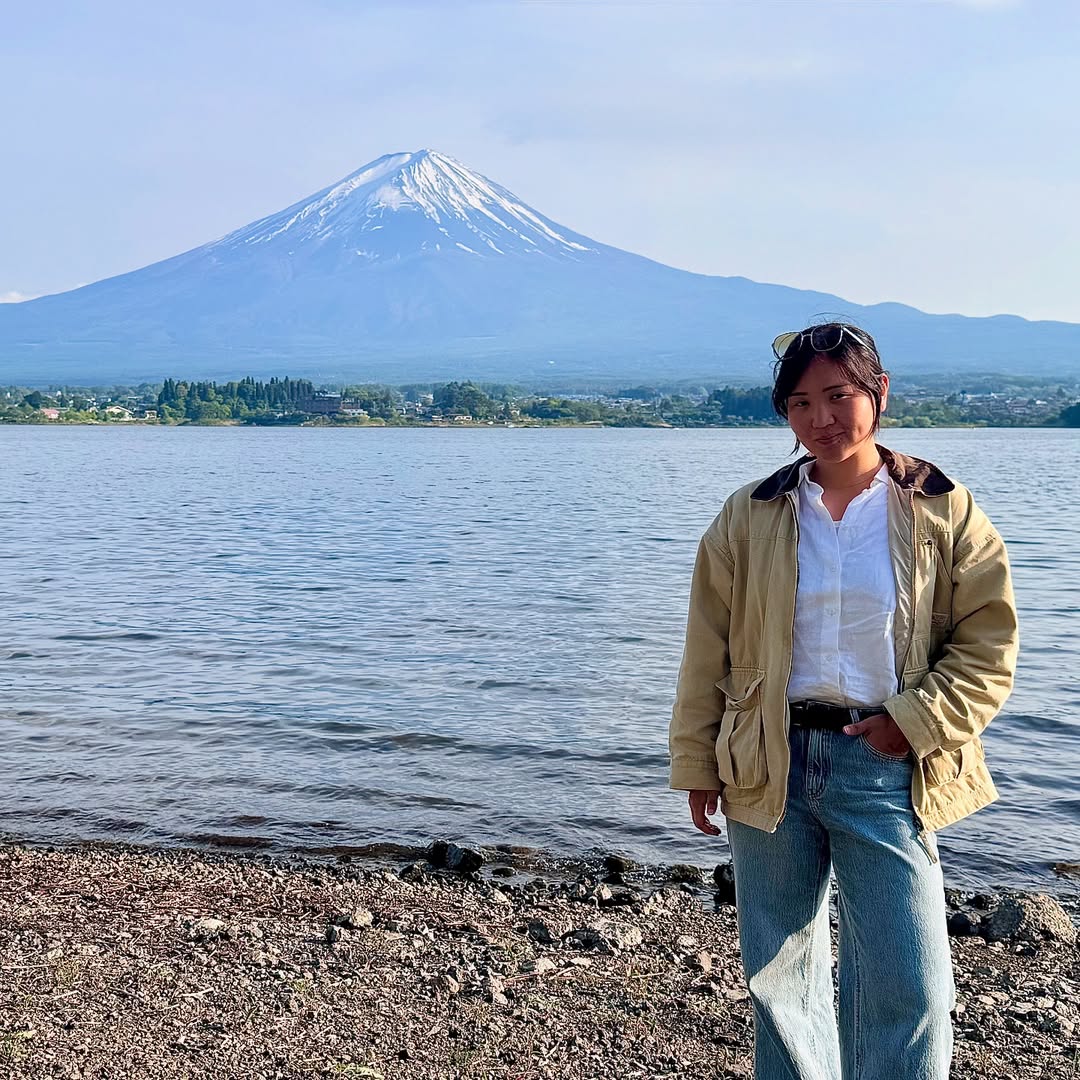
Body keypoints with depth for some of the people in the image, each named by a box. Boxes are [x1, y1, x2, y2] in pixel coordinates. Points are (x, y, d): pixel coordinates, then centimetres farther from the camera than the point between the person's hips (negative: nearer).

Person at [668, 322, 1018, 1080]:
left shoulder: (944, 512, 0)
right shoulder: (750, 518, 4)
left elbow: (988, 645, 0)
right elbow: (708, 653, 6)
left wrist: (915, 723, -11)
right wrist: (697, 762, 4)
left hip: (884, 769, -2)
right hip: (770, 766, 2)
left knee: (909, 987, -3)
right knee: (779, 974, 14)